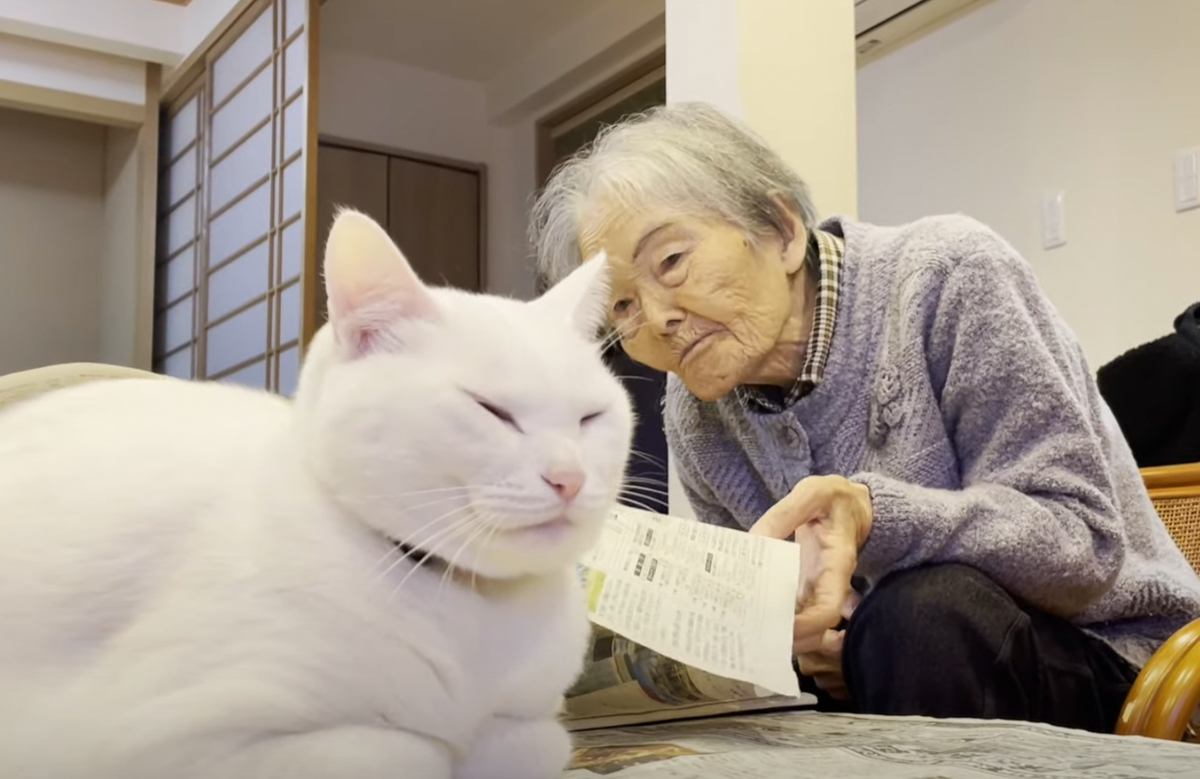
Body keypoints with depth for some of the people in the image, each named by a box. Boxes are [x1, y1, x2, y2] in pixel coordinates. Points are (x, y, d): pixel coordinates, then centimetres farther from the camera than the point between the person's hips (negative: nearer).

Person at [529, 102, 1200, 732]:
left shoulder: (949, 278, -17)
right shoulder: (693, 415, -1)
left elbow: (1084, 540, -20)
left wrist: (872, 515, -36)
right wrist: (787, 624, -16)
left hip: (1107, 660, -3)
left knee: (922, 614, -35)